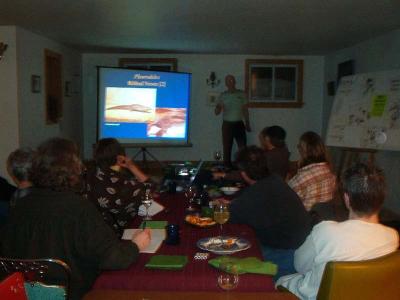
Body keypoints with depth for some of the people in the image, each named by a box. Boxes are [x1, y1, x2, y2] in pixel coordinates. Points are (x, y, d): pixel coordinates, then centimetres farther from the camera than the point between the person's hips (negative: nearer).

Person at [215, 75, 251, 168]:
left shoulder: (241, 94, 3)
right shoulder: (223, 95, 2)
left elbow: (245, 110, 10)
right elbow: (216, 112, 1)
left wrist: (247, 124, 7)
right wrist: (218, 108, -22)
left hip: (239, 124, 0)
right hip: (227, 124, 0)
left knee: (243, 147, -4)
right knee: (227, 147, 2)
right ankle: (227, 166, 12)